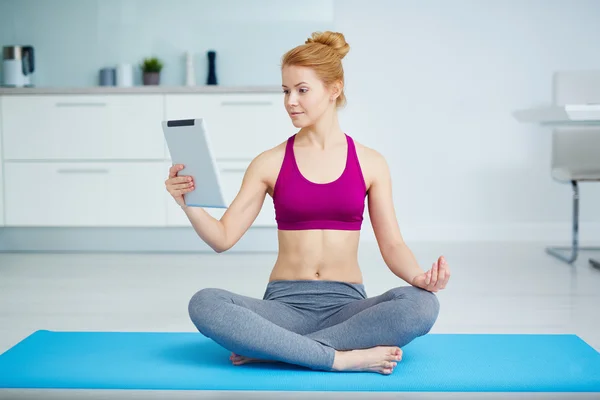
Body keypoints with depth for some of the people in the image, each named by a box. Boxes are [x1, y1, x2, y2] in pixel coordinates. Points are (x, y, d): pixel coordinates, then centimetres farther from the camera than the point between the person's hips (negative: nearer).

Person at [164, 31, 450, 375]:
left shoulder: (370, 163, 4)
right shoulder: (270, 162, 4)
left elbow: (392, 243, 2)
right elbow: (223, 238, 1)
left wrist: (419, 277, -18)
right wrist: (188, 201, -17)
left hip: (346, 305, 1)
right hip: (284, 304, 0)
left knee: (422, 305, -32)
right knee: (204, 304, -30)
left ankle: (269, 348, -24)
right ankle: (343, 357, -28)